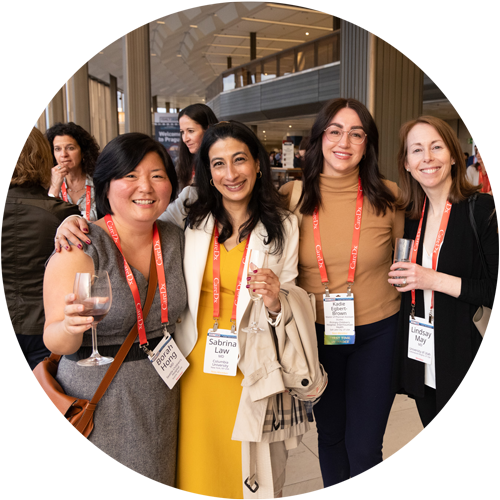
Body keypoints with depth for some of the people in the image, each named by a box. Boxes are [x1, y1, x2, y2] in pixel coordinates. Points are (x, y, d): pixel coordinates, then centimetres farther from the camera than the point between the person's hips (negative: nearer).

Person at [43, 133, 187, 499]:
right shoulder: (80, 249, -17)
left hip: (161, 396, 5)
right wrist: (70, 326, -40)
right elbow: (55, 341, -20)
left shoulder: (175, 239, -2)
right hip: (98, 398, -4)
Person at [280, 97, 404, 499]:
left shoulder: (388, 197, -9)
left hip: (376, 334, -1)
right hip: (316, 333, 2)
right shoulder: (292, 197, -7)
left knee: (364, 447, 5)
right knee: (330, 435, 21)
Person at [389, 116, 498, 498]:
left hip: (466, 363, -6)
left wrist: (433, 280, -19)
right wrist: (402, 278, 2)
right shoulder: (410, 216, 7)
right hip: (423, 362, 6)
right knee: (452, 466, 21)